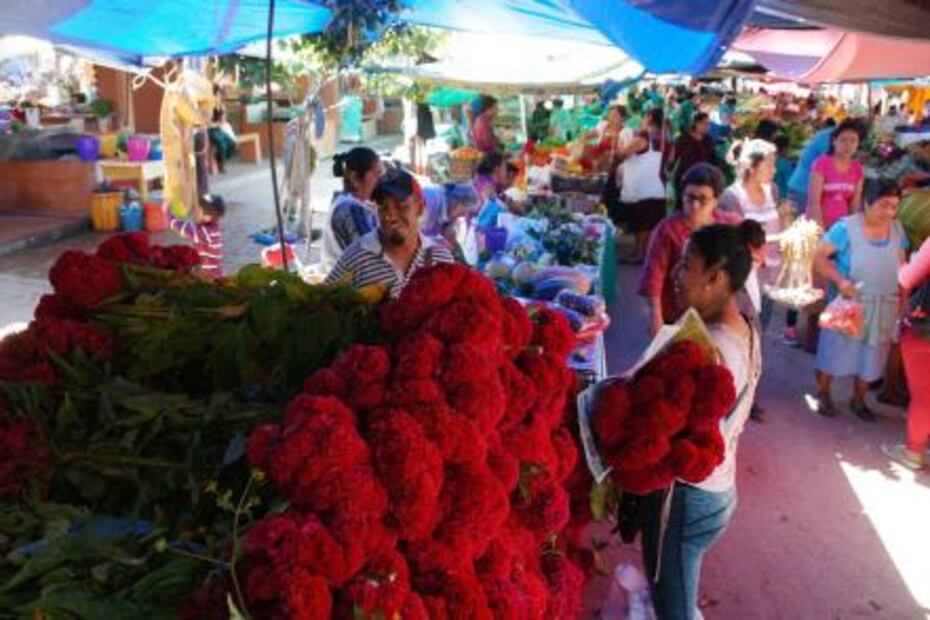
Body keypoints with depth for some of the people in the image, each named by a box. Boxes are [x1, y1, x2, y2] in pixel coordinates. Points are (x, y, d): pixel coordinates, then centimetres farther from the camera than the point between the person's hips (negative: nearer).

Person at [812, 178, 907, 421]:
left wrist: (904, 300, 5)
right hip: (848, 304, -5)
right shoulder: (846, 227, -16)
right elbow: (819, 257, -18)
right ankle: (823, 394, 25)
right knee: (836, 349, 6)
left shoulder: (897, 229, 2)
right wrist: (839, 281, -30)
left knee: (871, 355, 13)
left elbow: (902, 267, 10)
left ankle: (858, 399, 31)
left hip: (883, 309, 5)